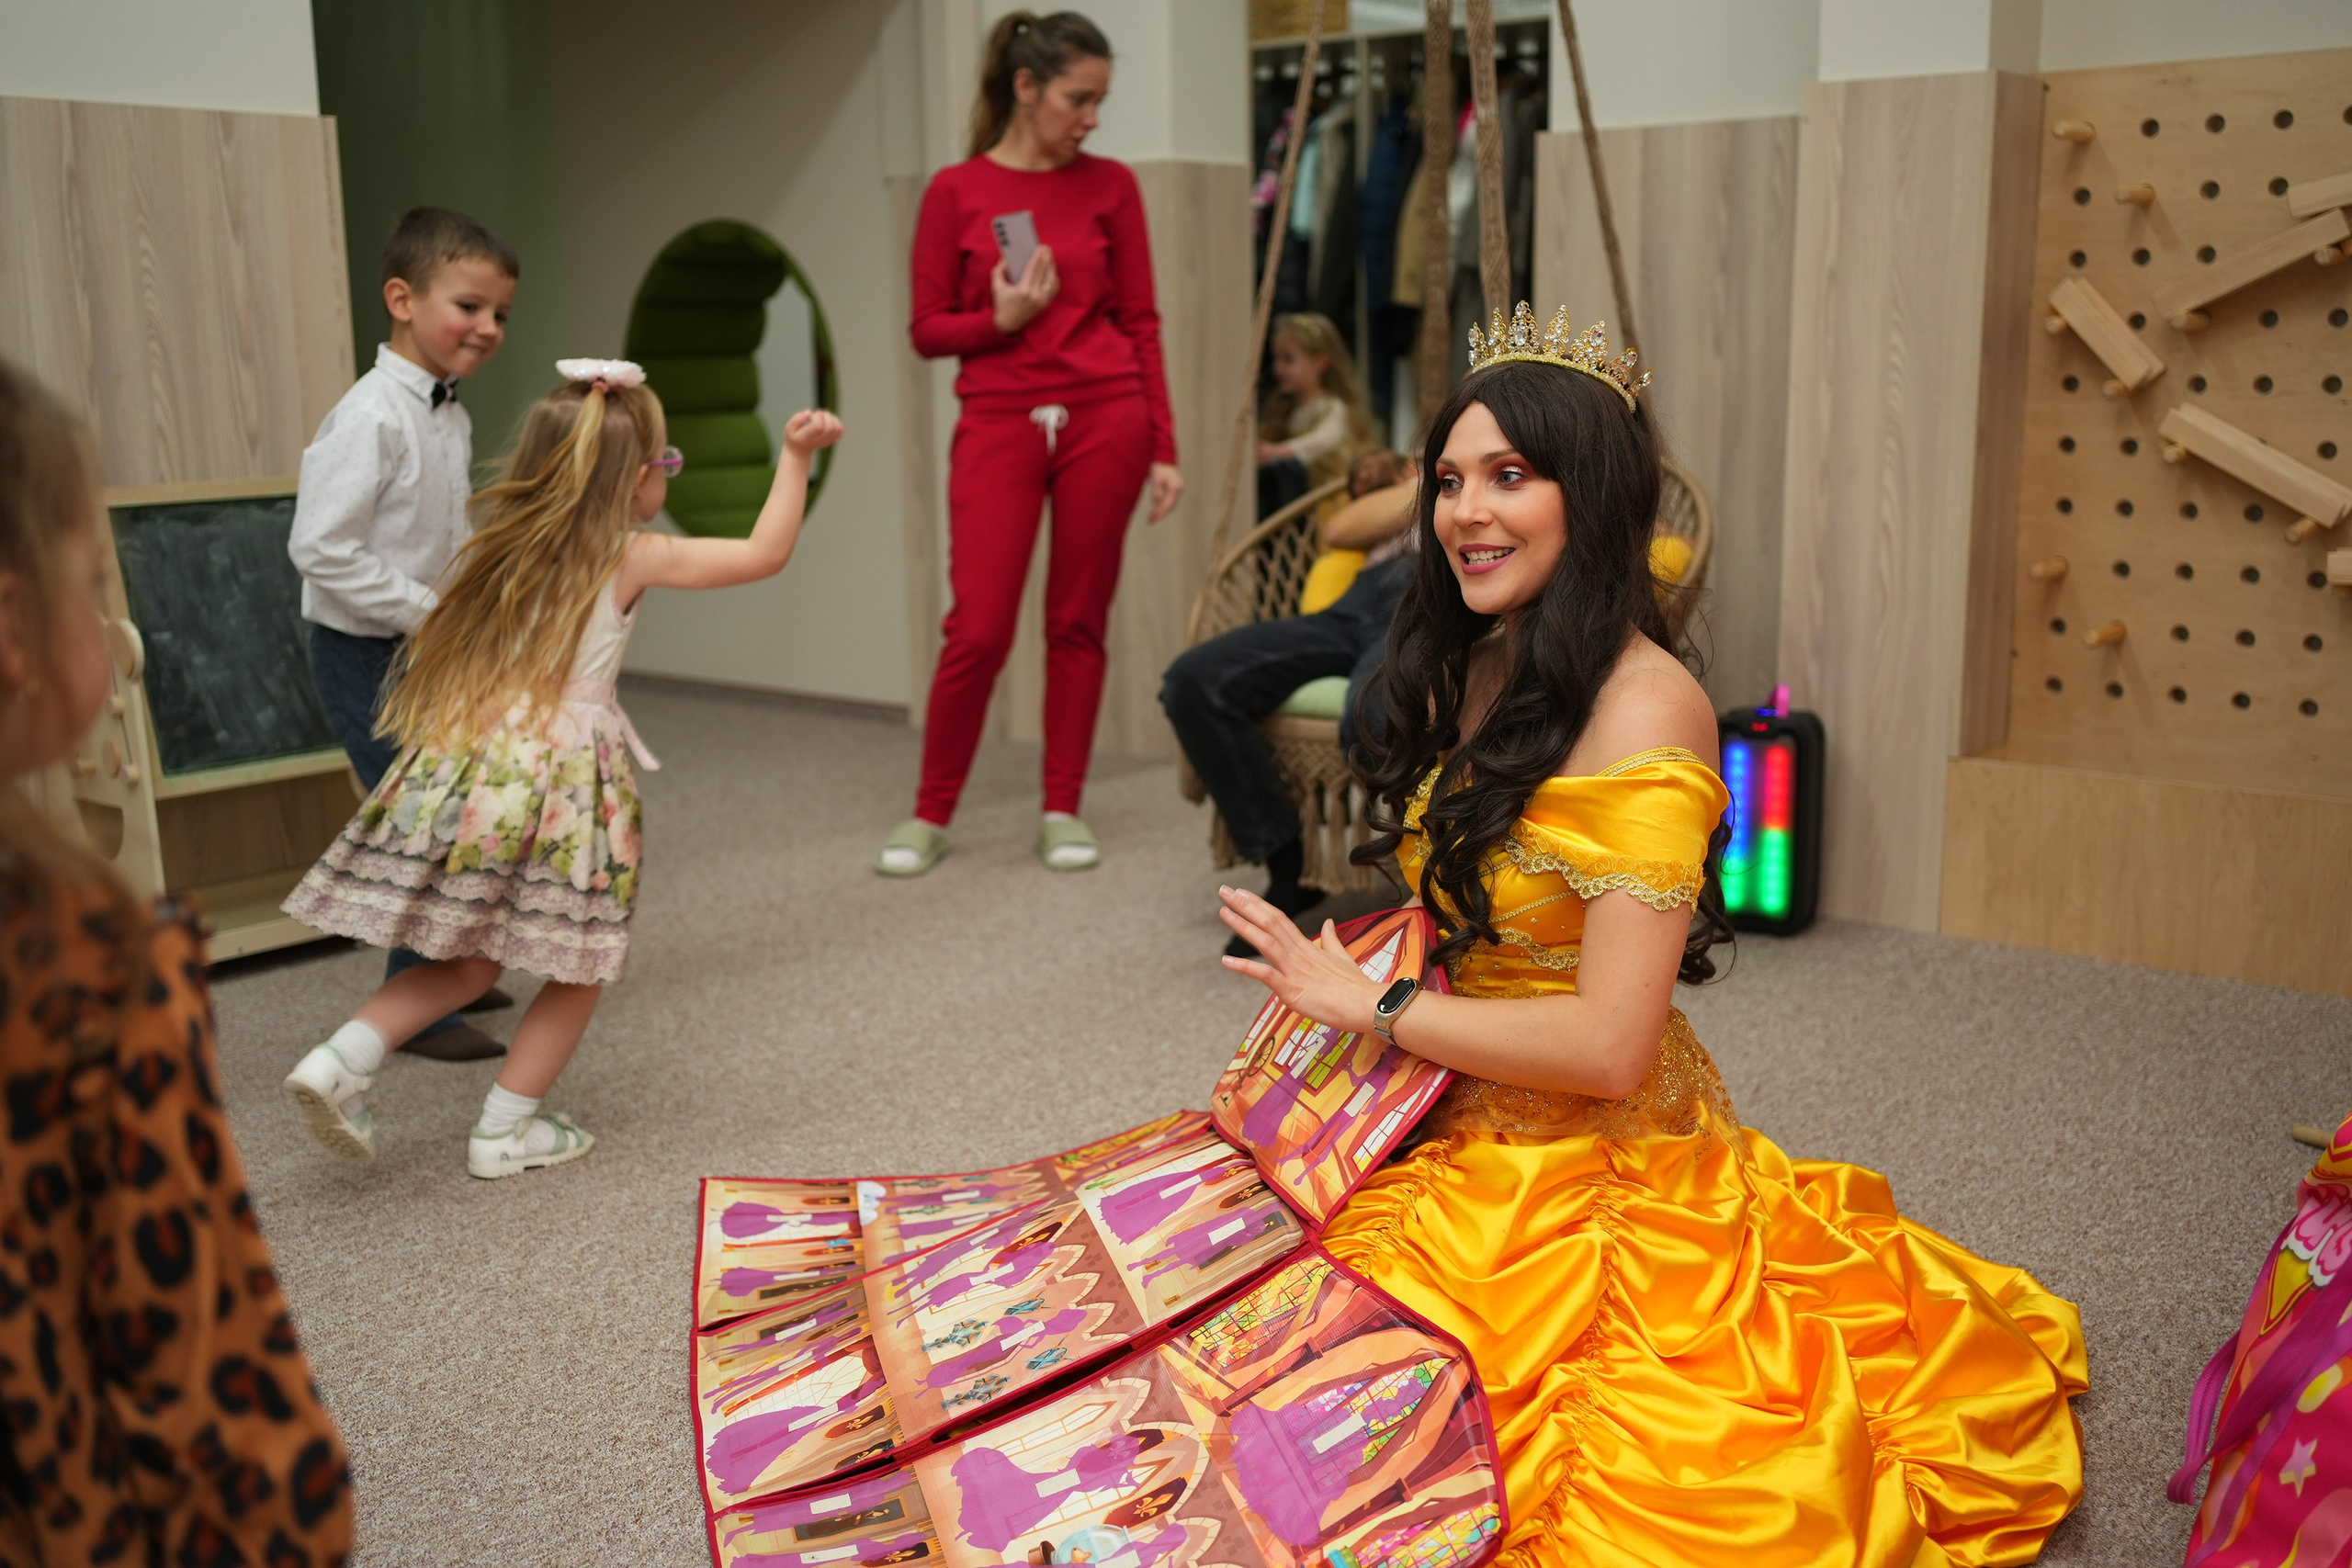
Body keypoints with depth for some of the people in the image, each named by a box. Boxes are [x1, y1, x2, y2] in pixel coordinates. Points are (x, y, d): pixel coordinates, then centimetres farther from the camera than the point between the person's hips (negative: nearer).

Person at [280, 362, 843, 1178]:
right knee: (580, 967, 12)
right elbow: (766, 552, 4)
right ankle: (505, 1130, 15)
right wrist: (796, 456, 13)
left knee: (469, 960, 19)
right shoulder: (633, 557, -2)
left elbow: (426, 664, 18)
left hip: (460, 769, 6)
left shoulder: (497, 545, 12)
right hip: (559, 778, -5)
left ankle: (341, 1060, 4)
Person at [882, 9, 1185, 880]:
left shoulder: (1110, 186, 6)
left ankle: (1063, 811, 17)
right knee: (978, 630, -5)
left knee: (1078, 623, 5)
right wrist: (1000, 319, -15)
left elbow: (1142, 323, 6)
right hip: (999, 424, -1)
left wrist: (1164, 448, 2)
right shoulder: (957, 192, 2)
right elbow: (928, 331, 4)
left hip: (1104, 421, 2)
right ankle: (930, 815, 12)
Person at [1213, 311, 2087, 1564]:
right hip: (1457, 1130, 8)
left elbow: (1609, 1045, -25)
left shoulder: (1642, 705, -20)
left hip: (1594, 1169, -8)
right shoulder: (1471, 669, 6)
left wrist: (1368, 1005, -15)